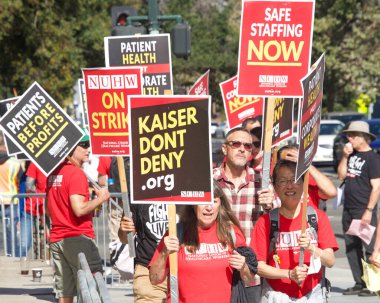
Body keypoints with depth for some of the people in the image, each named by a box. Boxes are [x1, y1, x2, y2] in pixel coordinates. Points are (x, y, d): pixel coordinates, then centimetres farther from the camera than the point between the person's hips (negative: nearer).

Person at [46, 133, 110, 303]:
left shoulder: (54, 173, 13)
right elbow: (79, 209, -21)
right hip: (78, 237, -8)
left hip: (56, 238, 8)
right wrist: (101, 198, -9)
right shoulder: (76, 174, -13)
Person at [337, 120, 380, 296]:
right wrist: (345, 156, -1)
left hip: (364, 211, -8)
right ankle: (359, 284, 15)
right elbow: (341, 176, 10)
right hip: (348, 209, 8)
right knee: (351, 248, 9)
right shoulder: (352, 155, 14)